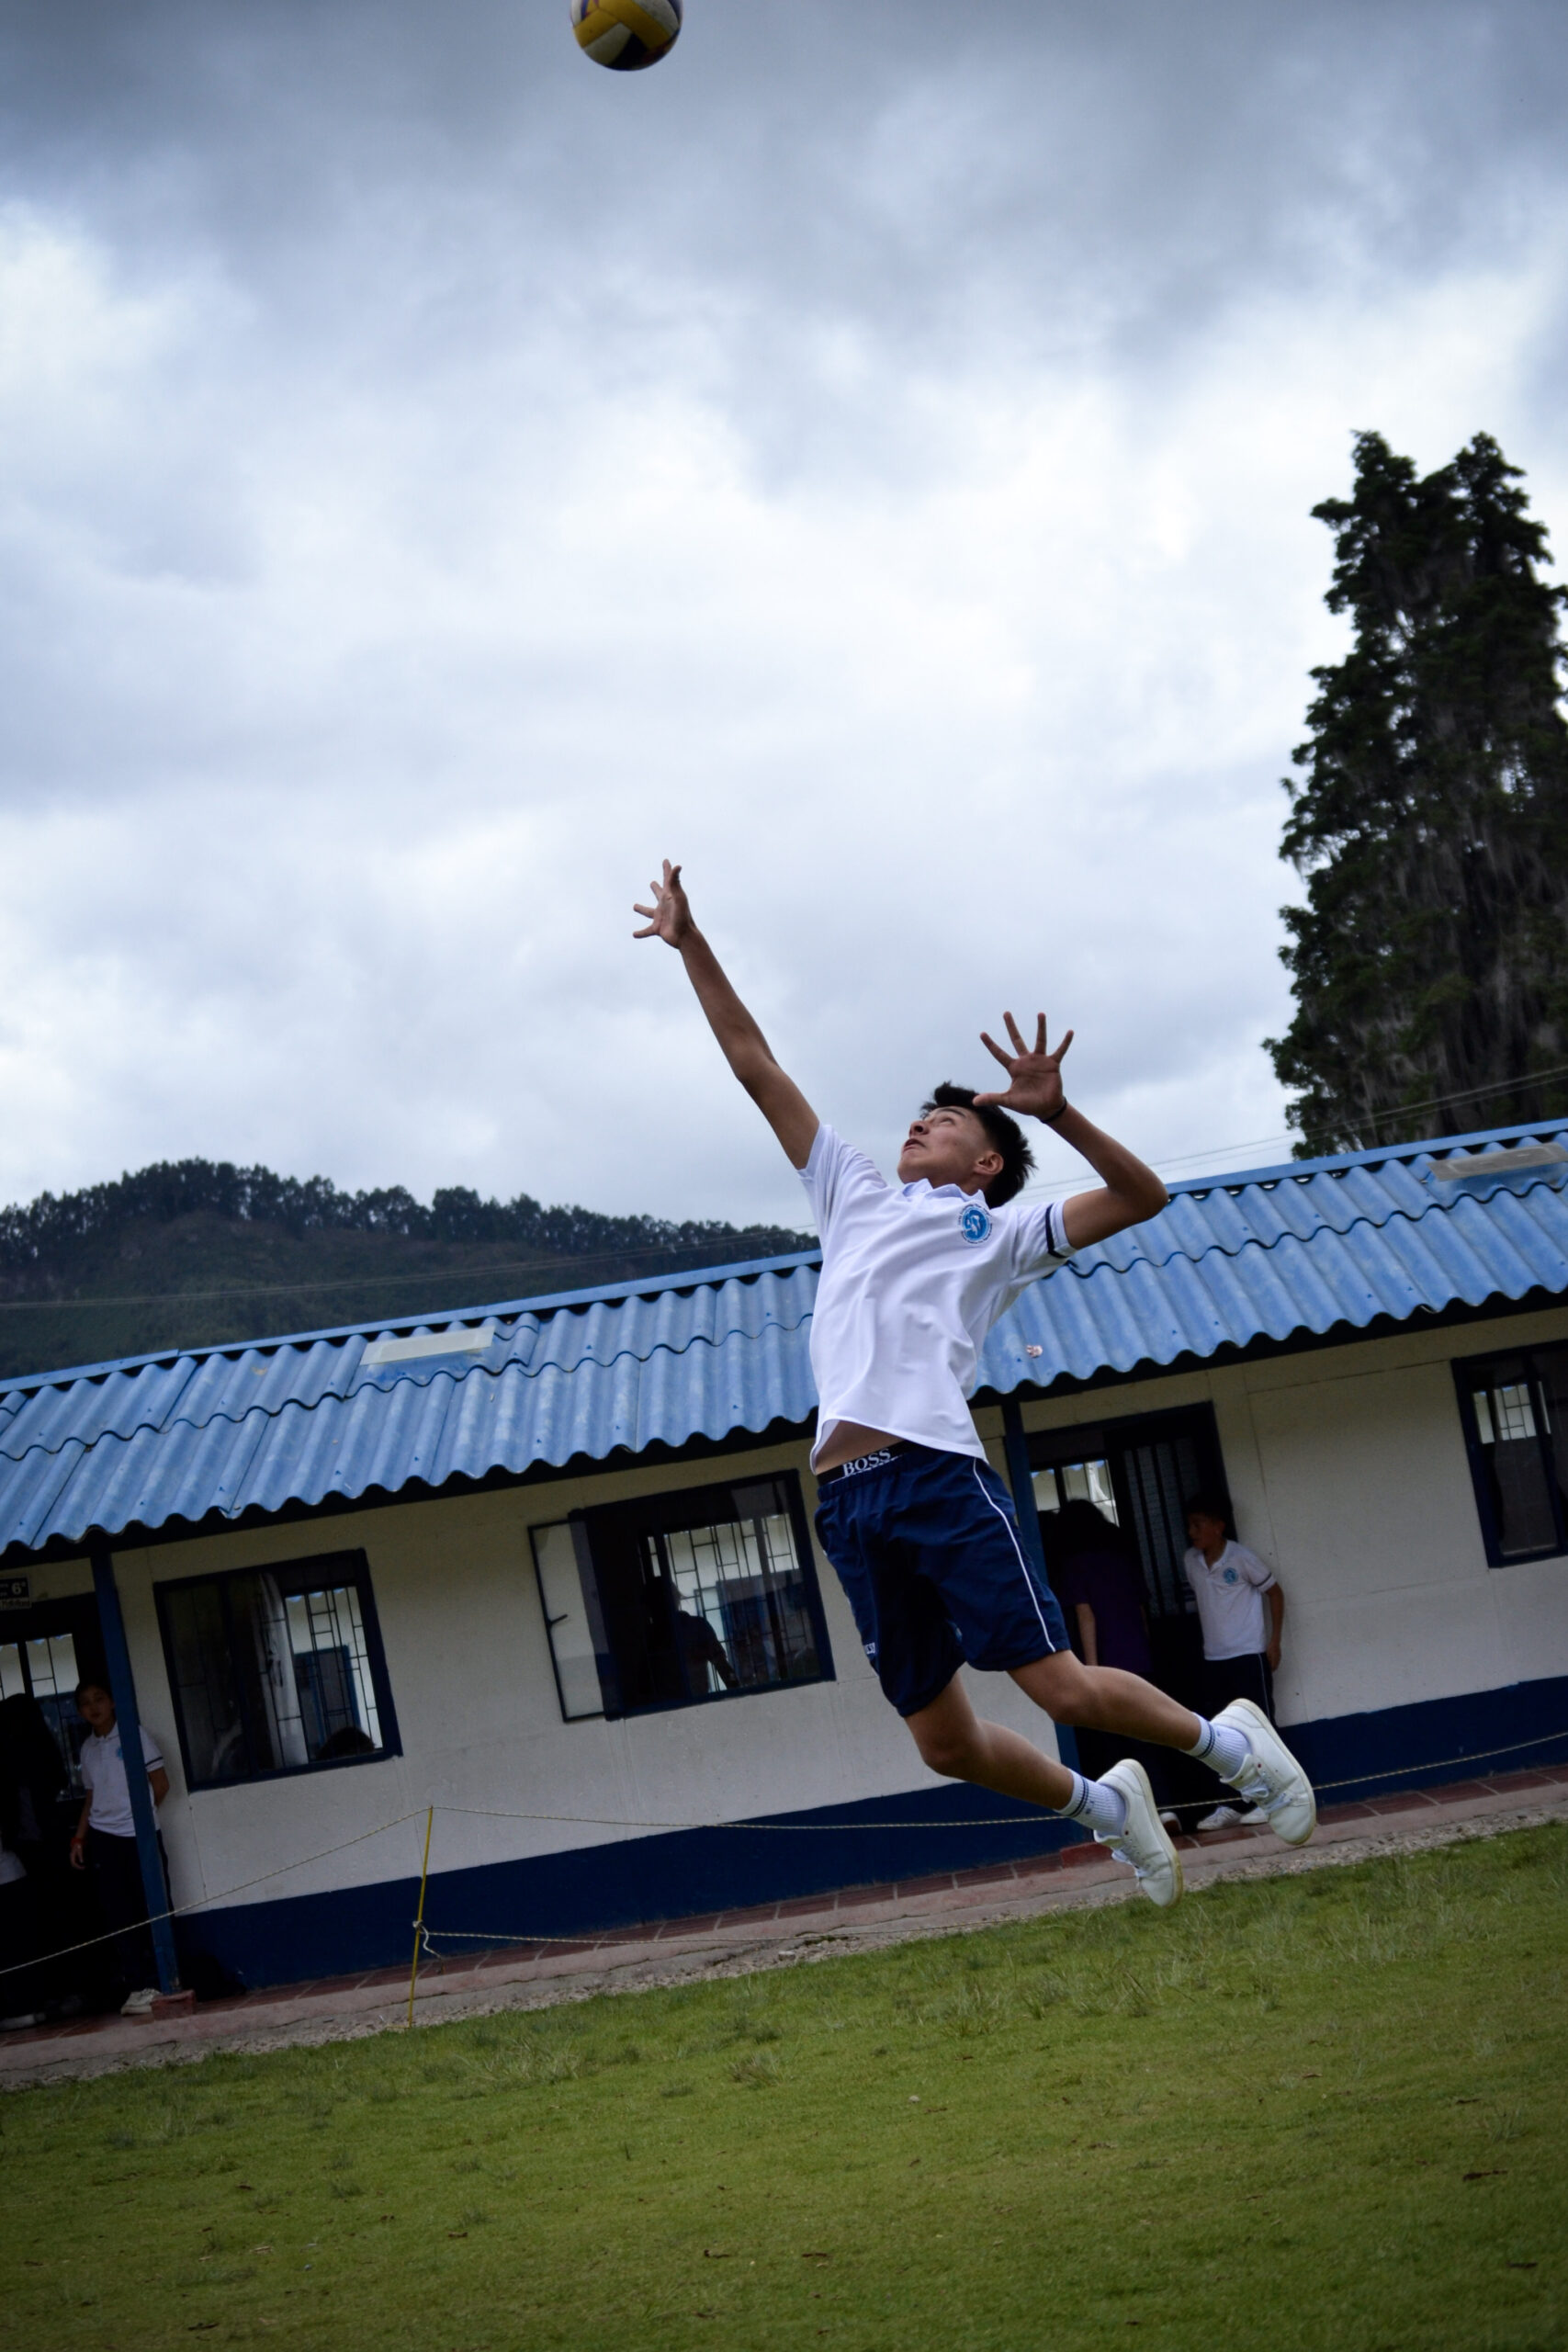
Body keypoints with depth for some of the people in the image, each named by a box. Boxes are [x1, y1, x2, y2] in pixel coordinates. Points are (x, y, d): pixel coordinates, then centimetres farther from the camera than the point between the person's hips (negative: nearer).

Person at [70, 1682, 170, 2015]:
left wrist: (139, 1814, 2)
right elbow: (91, 1797, 18)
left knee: (150, 1910, -3)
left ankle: (156, 1983, 5)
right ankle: (139, 1985, -1)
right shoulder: (87, 1749, 13)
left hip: (139, 1836, -4)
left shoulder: (135, 1735, 0)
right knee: (117, 1916, -2)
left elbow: (160, 1783, 0)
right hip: (103, 1840, 4)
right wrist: (79, 1839, 11)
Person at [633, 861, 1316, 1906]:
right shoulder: (857, 1196, 26)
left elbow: (1141, 1195, 5)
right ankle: (1106, 1806, 28)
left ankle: (1230, 1741, 17)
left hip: (940, 1473, -4)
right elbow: (756, 1067, 29)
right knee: (947, 1740, 3)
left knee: (1065, 1688, -10)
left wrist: (1056, 1112, -6)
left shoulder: (998, 1229, 14)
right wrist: (692, 946, 28)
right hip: (848, 1499, 5)